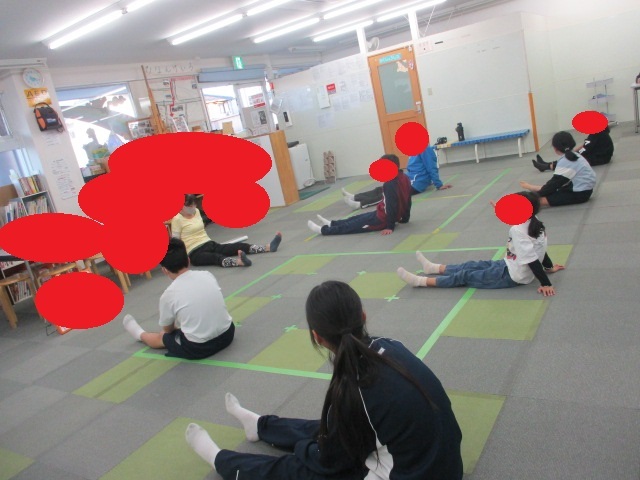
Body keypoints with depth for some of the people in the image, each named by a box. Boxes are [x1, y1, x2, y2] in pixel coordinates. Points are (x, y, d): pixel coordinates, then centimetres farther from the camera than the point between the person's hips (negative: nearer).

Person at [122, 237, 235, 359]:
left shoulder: (168, 295, -11)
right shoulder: (207, 275, -1)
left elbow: (167, 329, 6)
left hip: (197, 348, -3)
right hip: (226, 334, 4)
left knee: (162, 336, 26)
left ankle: (141, 334, 57)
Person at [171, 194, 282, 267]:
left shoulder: (196, 211, 13)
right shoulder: (177, 219, -8)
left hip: (209, 244, 8)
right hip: (195, 253, -8)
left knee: (238, 246, -9)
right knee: (216, 257, -38)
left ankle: (269, 247, -19)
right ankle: (239, 261, -67)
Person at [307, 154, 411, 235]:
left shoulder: (389, 184, -27)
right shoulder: (404, 178, 2)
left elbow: (391, 206, -29)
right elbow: (407, 200, 10)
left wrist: (390, 227, -25)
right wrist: (405, 218, 19)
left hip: (383, 219, -9)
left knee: (352, 225, 6)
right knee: (358, 218, 24)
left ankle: (323, 229, 21)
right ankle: (332, 223, 41)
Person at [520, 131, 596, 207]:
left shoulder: (565, 162, -20)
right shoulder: (573, 156, 9)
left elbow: (555, 183, -17)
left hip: (579, 194, -10)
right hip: (583, 189, 10)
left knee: (541, 199, -18)